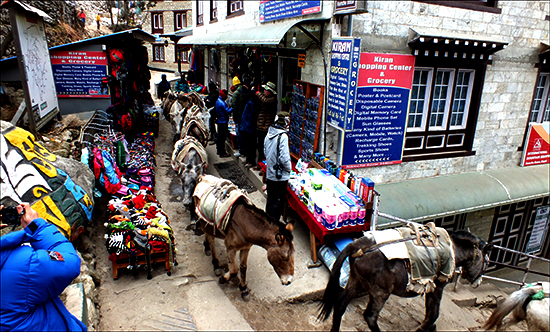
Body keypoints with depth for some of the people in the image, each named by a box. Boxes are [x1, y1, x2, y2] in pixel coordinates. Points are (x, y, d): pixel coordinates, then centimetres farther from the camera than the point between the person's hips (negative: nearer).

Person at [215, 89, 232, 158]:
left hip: (219, 121, 10)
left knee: (219, 136, 18)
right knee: (222, 137, -6)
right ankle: (222, 153, -3)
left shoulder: (218, 101, 12)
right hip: (223, 122, -10)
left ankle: (219, 150, 28)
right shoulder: (222, 103, -20)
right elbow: (228, 111, -20)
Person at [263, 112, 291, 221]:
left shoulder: (269, 134, 1)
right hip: (281, 176, -7)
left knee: (270, 200, 21)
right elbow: (284, 158, -23)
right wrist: (289, 169, -6)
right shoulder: (283, 136, -21)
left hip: (269, 174, 7)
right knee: (278, 202, 7)